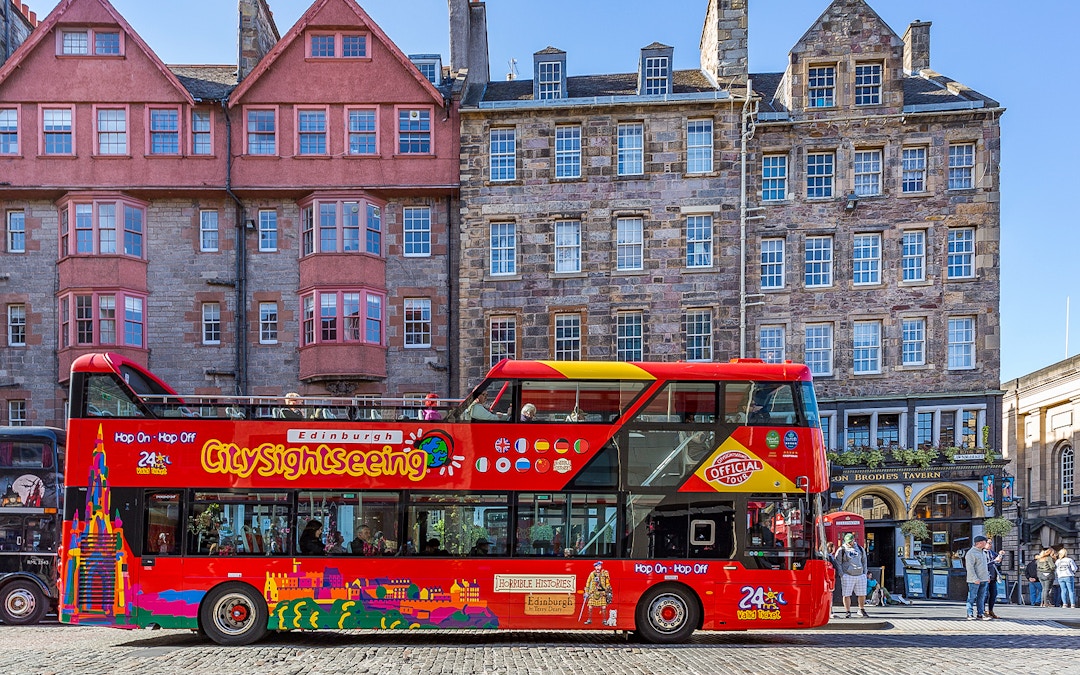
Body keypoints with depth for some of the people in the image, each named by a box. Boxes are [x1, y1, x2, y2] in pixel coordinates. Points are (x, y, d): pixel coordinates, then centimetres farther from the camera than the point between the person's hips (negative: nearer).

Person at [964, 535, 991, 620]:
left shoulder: (983, 552, 17)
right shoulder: (971, 553, -11)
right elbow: (970, 567, -16)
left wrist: (988, 576, 17)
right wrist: (975, 579, -20)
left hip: (984, 580, 8)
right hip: (974, 580, -8)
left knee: (981, 598, 9)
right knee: (972, 597, -4)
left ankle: (980, 614, 14)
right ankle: (970, 614, -1)